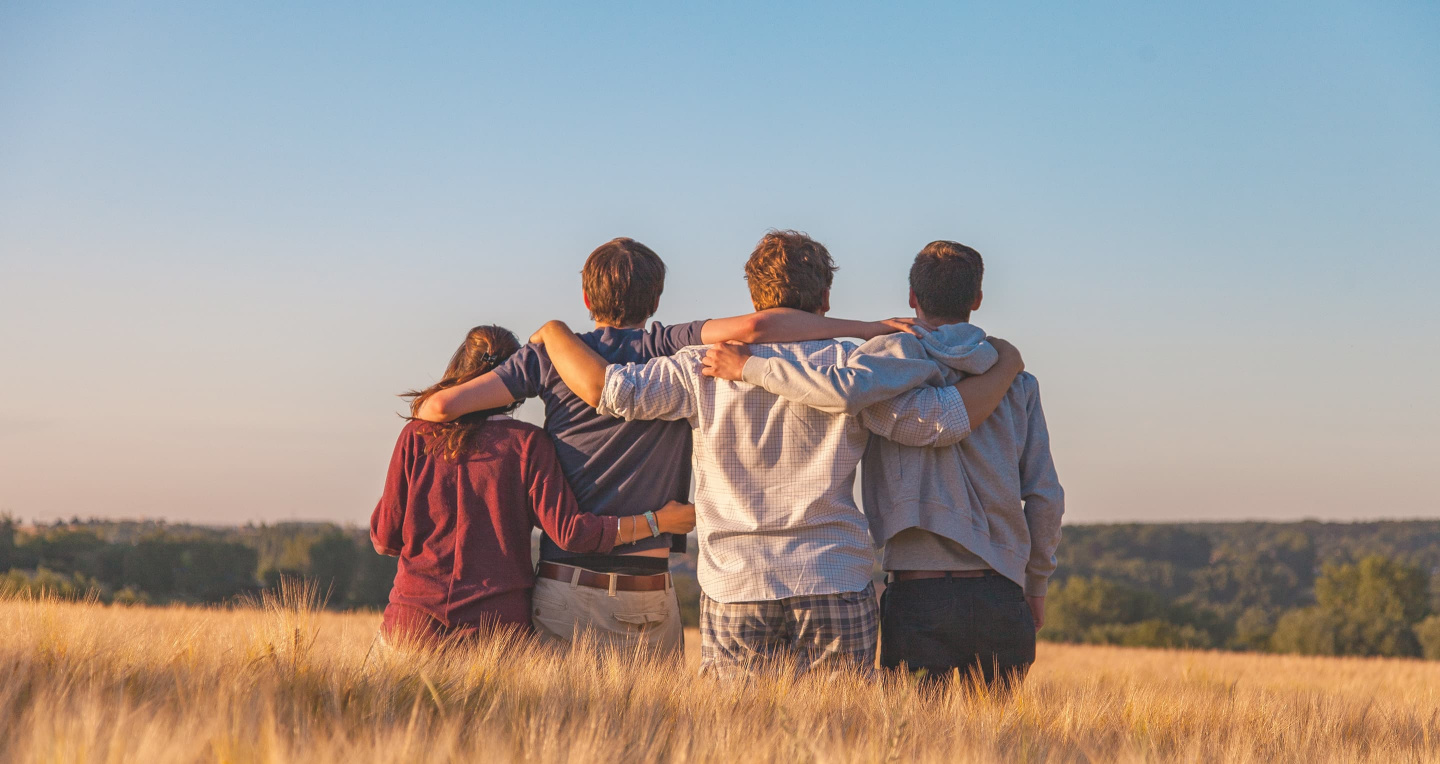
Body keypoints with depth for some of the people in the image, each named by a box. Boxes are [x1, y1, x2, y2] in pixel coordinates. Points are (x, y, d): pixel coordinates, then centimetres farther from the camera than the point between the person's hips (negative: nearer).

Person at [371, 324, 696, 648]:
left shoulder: (416, 436, 3)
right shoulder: (527, 443, -2)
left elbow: (385, 538, 6)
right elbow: (569, 532, -8)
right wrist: (657, 522, 0)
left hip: (415, 620, 1)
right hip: (498, 621, -1)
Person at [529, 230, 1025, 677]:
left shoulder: (707, 368, 2)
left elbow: (606, 388, -3)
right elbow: (944, 420, -3)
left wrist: (553, 332, 16)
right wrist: (1006, 366, 14)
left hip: (734, 591, 1)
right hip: (838, 588, 0)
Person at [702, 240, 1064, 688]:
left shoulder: (902, 353, -2)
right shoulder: (1016, 382, 10)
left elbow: (846, 390, -25)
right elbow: (1045, 497, 8)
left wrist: (749, 367, -13)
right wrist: (1036, 586, 21)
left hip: (919, 597, -3)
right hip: (1001, 594, 3)